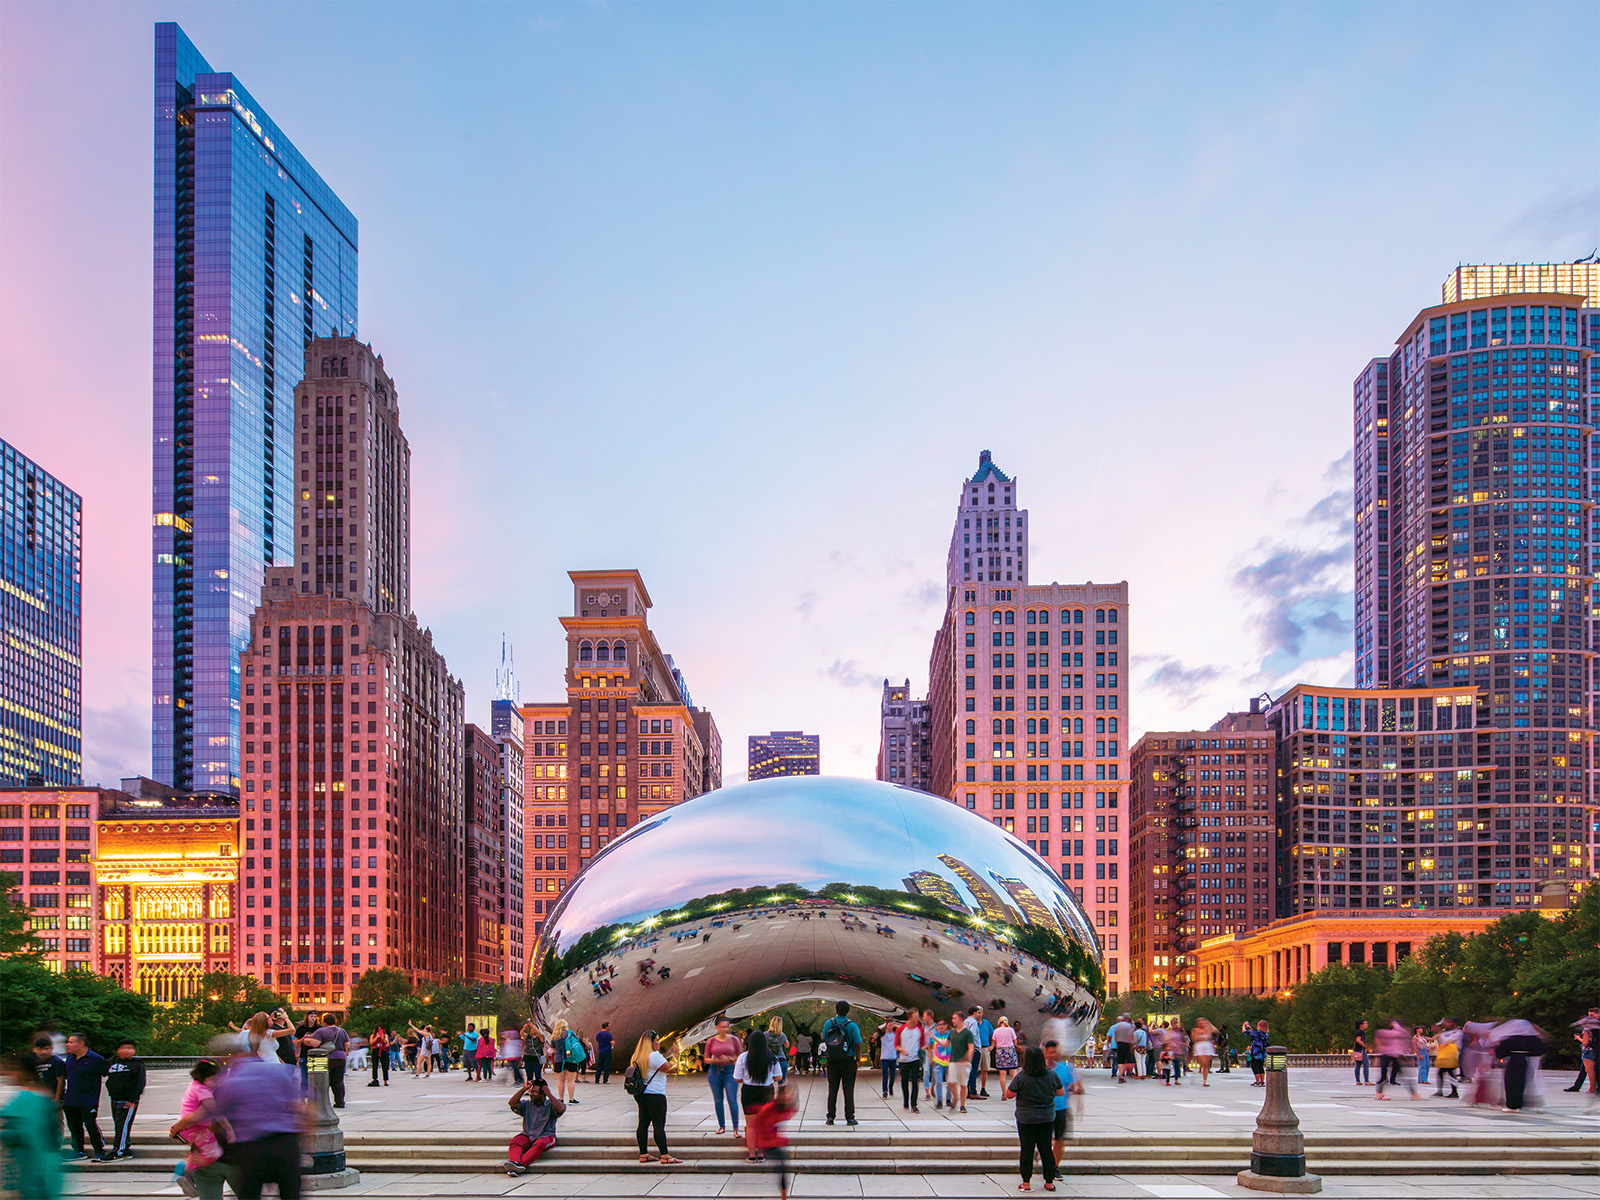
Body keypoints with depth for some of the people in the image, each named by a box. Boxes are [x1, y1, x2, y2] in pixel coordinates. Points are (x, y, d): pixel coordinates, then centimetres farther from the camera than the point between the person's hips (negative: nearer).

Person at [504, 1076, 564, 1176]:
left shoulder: (550, 1105, 5)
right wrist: (524, 1089, -3)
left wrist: (549, 1095, -11)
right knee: (515, 1142, -28)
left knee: (539, 1144, -37)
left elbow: (561, 1109, -16)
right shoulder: (527, 1104, 16)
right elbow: (513, 1103, 1)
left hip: (545, 1136, -3)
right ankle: (515, 1161, -56)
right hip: (527, 1136, 4)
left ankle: (521, 1164, -57)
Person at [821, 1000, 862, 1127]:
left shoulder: (829, 1023, 0)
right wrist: (858, 1058, 1)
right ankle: (850, 1117, 1)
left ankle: (831, 1117, 7)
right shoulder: (852, 1026, -10)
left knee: (832, 1089, 9)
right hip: (848, 1061, -3)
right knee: (848, 1089, 2)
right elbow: (857, 1044, -10)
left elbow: (824, 1039, 7)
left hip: (832, 1061, 3)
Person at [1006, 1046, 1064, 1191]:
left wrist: (1012, 1081, 6)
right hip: (1047, 1118, 3)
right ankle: (1049, 1182, 16)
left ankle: (1026, 1183, 9)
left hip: (1026, 1119, -3)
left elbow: (1008, 1094, -10)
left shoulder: (1021, 1077, -18)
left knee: (1027, 1150, 5)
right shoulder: (1052, 1075, -7)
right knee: (1046, 1149, 12)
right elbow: (1061, 1092, 6)